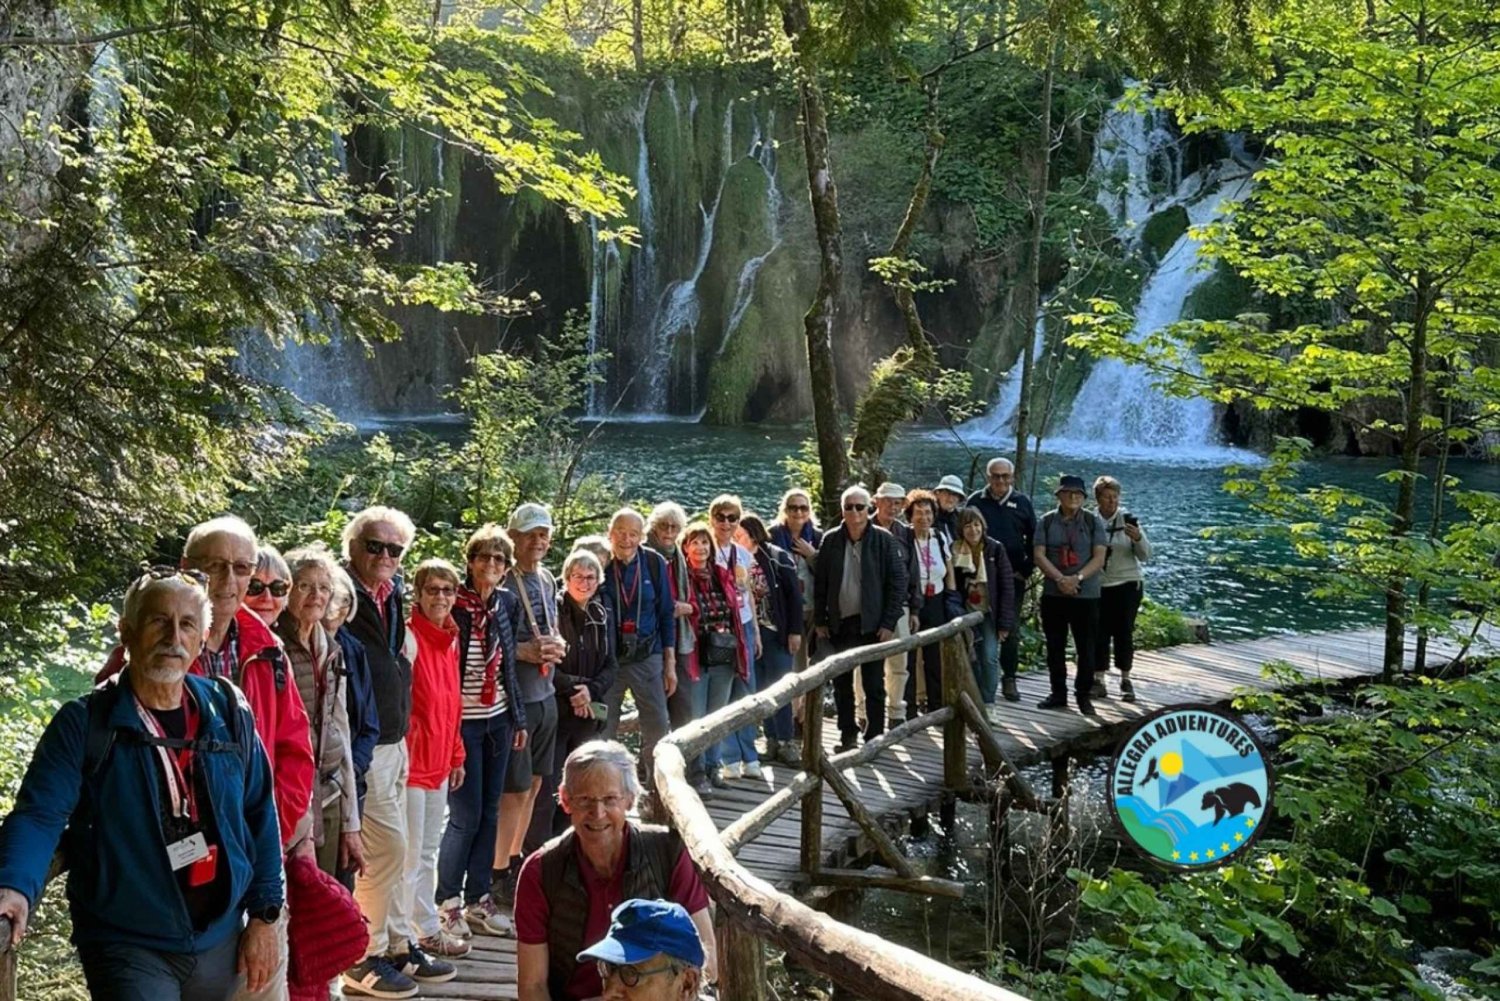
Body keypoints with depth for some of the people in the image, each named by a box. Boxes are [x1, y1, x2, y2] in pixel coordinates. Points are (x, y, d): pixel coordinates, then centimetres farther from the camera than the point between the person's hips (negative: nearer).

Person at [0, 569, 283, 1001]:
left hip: (221, 944, 4)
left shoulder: (229, 714, 0)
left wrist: (264, 916, 4)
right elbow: (39, 816, -16)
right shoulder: (83, 723, -9)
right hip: (128, 949, -4)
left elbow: (259, 815, 5)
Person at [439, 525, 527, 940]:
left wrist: (519, 718, 14)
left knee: (489, 813, 11)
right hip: (463, 723, -6)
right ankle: (447, 902, 14)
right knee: (466, 817, -3)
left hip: (498, 720, 6)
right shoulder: (453, 607, -14)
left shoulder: (507, 603, 5)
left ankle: (478, 899, 23)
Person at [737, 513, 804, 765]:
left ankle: (786, 741, 3)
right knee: (760, 689, 6)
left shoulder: (778, 557, -4)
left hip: (775, 631, -3)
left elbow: (793, 595, -4)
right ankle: (773, 740, 14)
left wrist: (794, 631, -8)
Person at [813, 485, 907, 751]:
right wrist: (820, 620, 3)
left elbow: (897, 581, -5)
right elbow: (820, 582, 7)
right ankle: (847, 734, 25)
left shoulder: (883, 539, -5)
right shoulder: (831, 540, 3)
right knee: (841, 684, 11)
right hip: (839, 624, 3)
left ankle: (874, 736, 15)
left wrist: (889, 622, -10)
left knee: (874, 685, 4)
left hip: (872, 624, -3)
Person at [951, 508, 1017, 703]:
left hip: (989, 613, -1)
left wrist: (1005, 621, -10)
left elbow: (1007, 586, -6)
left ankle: (988, 703, 0)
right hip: (966, 614, 1)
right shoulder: (954, 551, -3)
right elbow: (951, 587, 1)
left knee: (989, 658, -10)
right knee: (972, 660, 4)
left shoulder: (995, 549, -6)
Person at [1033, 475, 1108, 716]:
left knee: (1086, 647, 2)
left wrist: (1078, 578, -19)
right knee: (1055, 646, 8)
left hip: (1086, 594, -2)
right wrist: (1060, 579, -16)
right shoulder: (1047, 521, 4)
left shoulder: (1093, 521, 1)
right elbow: (1039, 555, -3)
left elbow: (1099, 557, -5)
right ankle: (1058, 694, 20)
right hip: (1053, 594, 2)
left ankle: (1083, 695, 13)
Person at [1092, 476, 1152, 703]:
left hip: (1128, 584, 0)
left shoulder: (1128, 520, -2)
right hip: (1098, 586, 0)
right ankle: (1098, 679, 9)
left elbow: (1145, 556, -4)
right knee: (1100, 632, 2)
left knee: (1124, 631, 1)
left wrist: (1138, 538, -22)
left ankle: (1126, 679, 11)